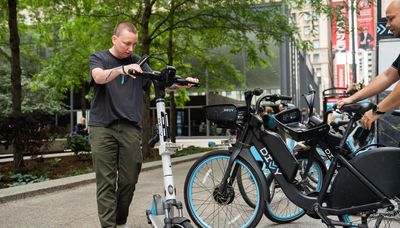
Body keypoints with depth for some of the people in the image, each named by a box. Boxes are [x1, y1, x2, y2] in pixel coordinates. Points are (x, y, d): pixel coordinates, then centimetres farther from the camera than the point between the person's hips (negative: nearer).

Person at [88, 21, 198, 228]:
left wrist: (181, 84, -13)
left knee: (129, 180, 4)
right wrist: (122, 69, -35)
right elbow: (99, 77, -17)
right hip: (103, 127, -3)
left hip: (130, 128, 3)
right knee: (106, 182, -4)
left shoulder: (137, 63, 14)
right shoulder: (98, 58, 5)